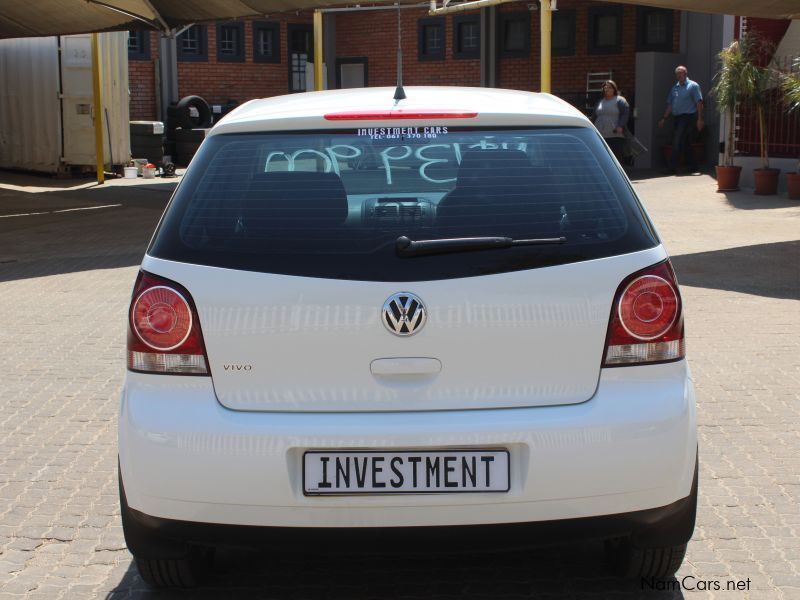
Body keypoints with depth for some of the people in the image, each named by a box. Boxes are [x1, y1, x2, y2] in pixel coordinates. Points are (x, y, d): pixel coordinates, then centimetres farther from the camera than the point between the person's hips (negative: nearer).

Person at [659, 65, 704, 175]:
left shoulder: (693, 86, -3)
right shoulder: (674, 88, 16)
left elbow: (699, 103, -7)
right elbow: (670, 105, 20)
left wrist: (700, 119, -14)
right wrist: (664, 119, 14)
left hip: (688, 117, -7)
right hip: (677, 118, 7)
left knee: (678, 143, -11)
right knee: (686, 144, 10)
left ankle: (672, 168, -11)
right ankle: (693, 167, 18)